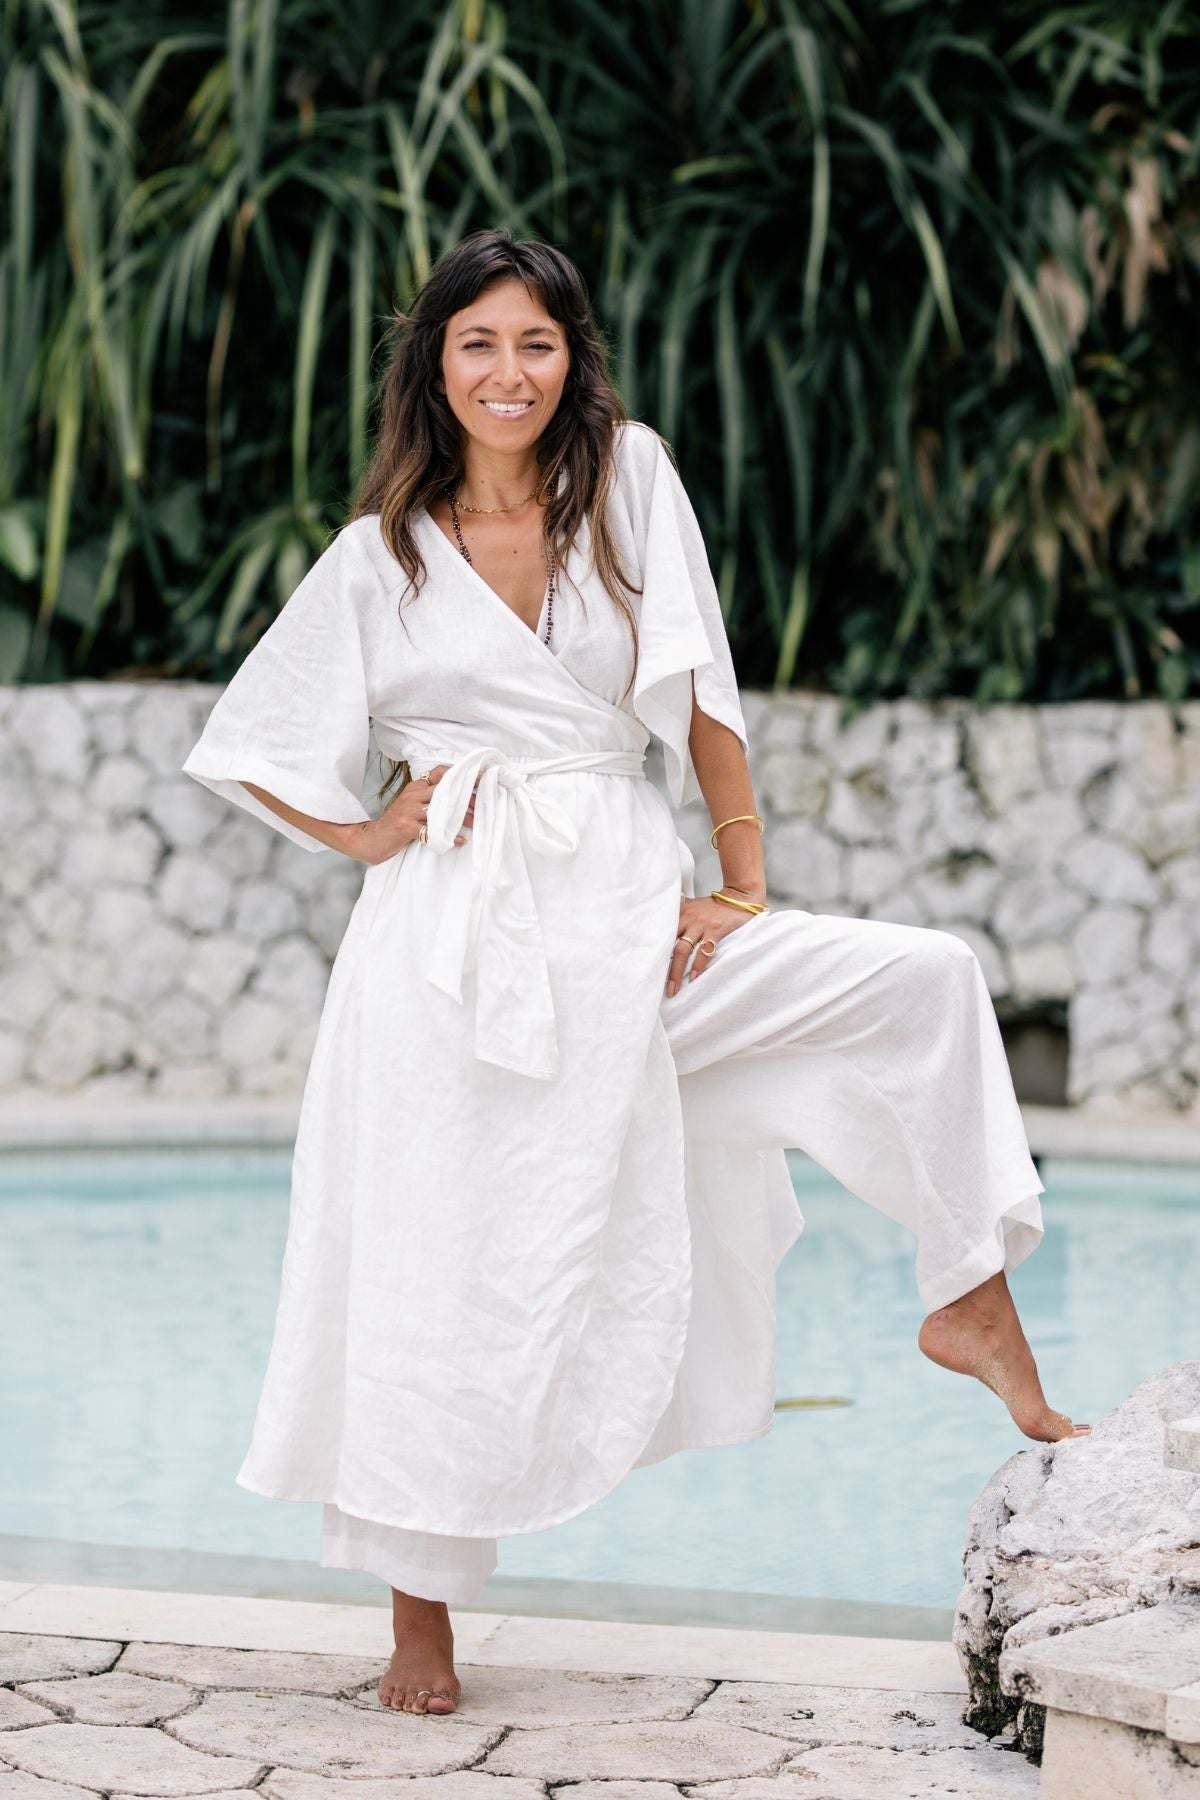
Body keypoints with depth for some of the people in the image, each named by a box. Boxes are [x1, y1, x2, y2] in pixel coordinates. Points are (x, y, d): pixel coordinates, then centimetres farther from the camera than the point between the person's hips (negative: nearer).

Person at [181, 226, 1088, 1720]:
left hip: (626, 912, 2)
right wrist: (368, 837, 1)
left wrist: (746, 886, -1)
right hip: (458, 938, -1)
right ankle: (421, 1619, 13)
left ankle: (973, 1310, -1)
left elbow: (701, 698, 6)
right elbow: (243, 745, 14)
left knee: (926, 980, -10)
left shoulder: (627, 481, 7)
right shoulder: (381, 554, 7)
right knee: (447, 1273, 0)